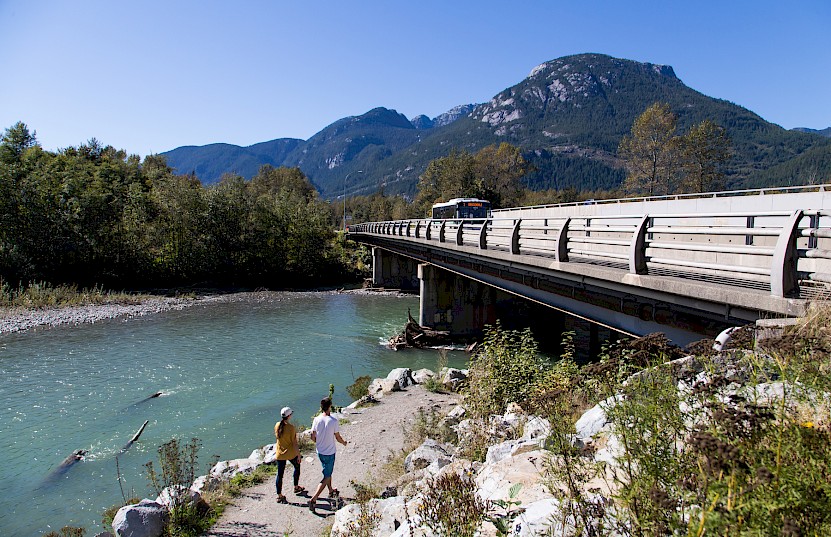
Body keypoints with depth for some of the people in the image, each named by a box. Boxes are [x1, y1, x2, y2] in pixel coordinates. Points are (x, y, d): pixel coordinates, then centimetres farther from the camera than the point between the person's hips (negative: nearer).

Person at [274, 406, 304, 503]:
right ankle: (296, 487, 37)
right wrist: (298, 454, -7)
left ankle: (279, 495, 15)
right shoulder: (291, 428, -22)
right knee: (297, 467, 24)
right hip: (291, 453, -4)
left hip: (280, 454, 4)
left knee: (280, 474, 10)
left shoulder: (277, 426, -7)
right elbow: (294, 443, -16)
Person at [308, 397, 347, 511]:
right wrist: (344, 442, 11)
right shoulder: (334, 421, -21)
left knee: (327, 472, 26)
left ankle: (331, 491, 44)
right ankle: (313, 499, -6)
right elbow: (338, 438, -10)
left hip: (320, 452, 5)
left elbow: (313, 437, 1)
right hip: (330, 453, -5)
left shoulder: (316, 420, -8)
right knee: (327, 476, 3)